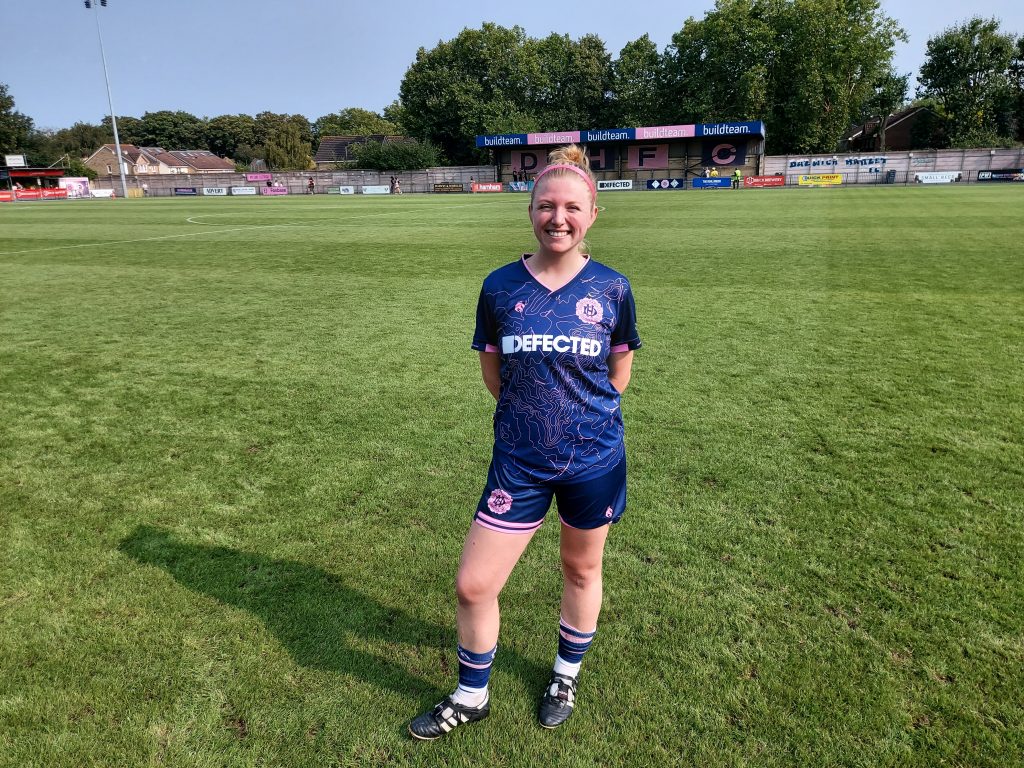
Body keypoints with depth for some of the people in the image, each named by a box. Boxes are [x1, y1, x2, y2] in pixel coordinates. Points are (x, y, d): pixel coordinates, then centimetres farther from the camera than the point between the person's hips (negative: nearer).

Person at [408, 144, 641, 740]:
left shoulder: (612, 289, -7)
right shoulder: (500, 286, -6)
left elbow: (619, 373, 6)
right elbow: (492, 372, 5)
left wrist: (584, 415, 6)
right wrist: (534, 413, 3)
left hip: (594, 460, 0)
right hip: (520, 461, 1)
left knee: (582, 568, 19)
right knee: (473, 584, 3)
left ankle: (568, 675, 48)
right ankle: (472, 696, 32)